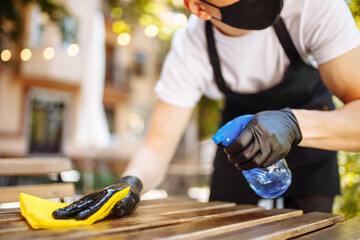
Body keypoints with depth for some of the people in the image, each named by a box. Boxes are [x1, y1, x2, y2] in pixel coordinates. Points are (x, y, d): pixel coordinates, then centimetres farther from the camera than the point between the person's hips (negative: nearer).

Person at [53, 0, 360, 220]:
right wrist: (131, 182, -45)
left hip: (311, 120, -1)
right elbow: (158, 147, -24)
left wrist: (295, 123, -55)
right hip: (243, 124, 1)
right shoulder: (188, 50, -28)